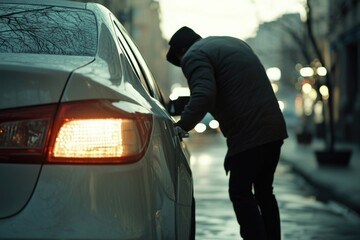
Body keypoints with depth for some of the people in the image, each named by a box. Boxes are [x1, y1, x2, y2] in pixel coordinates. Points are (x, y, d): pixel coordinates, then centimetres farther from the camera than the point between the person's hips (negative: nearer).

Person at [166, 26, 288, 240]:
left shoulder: (194, 56, -4)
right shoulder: (234, 43, 24)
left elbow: (204, 96, -21)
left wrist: (181, 126, -15)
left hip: (248, 135, -9)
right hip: (274, 128, 9)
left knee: (241, 194, -1)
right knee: (264, 192, 19)